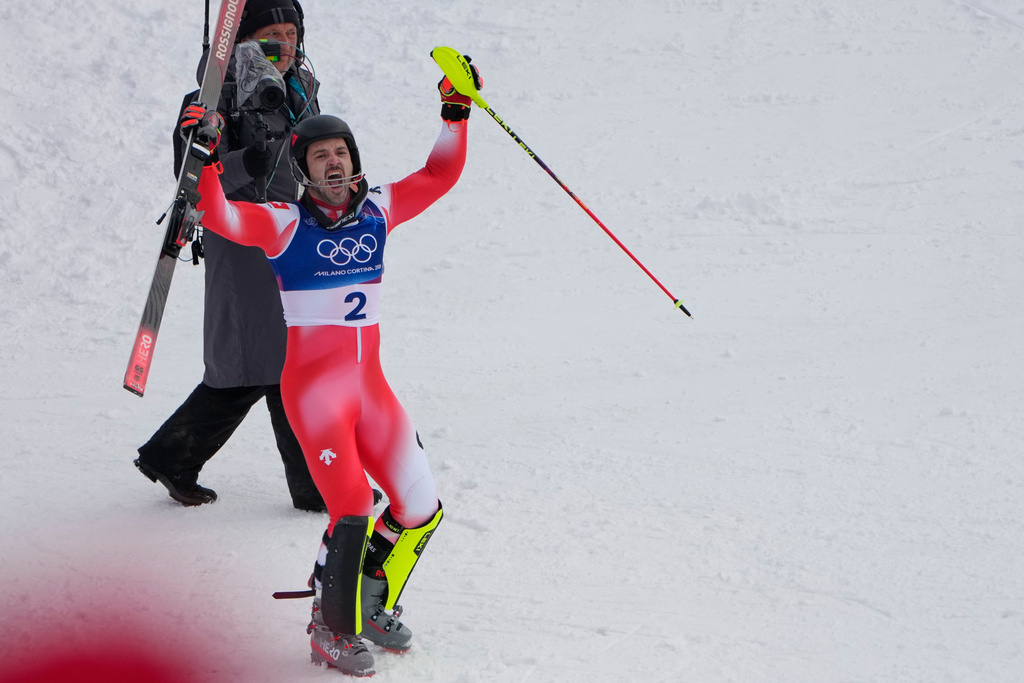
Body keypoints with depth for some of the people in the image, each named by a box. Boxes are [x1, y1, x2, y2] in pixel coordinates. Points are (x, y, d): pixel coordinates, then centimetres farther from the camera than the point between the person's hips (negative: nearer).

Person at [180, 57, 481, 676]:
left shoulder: (377, 210, 8)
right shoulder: (287, 224, -6)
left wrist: (455, 115, 3)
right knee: (353, 514, -16)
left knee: (421, 510, 7)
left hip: (370, 386, 6)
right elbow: (220, 217, -21)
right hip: (314, 388, -6)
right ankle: (332, 631, 5)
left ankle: (372, 603, 31)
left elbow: (439, 177, 13)